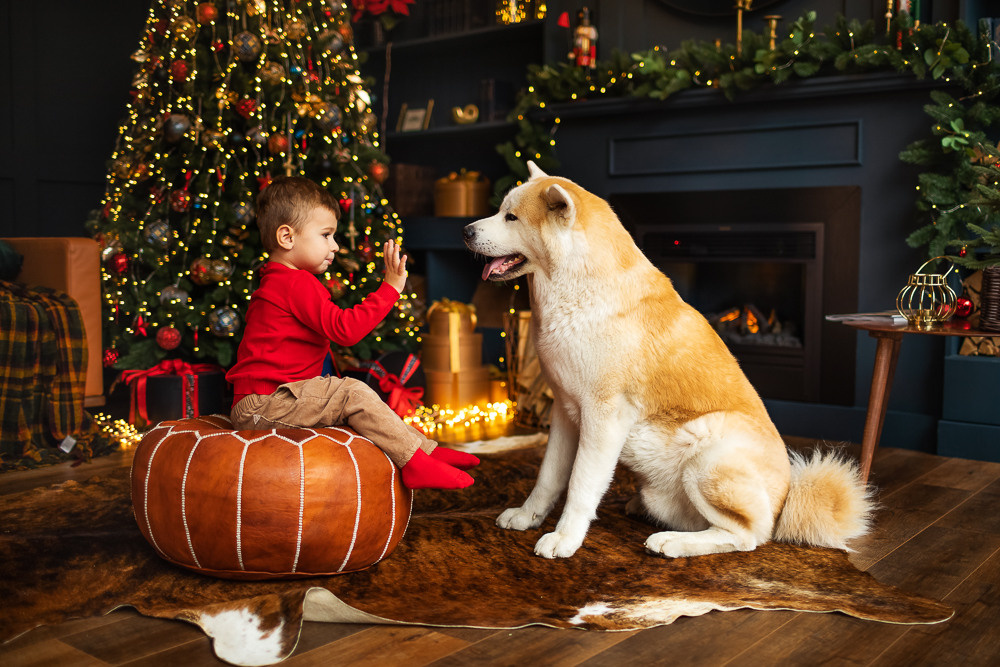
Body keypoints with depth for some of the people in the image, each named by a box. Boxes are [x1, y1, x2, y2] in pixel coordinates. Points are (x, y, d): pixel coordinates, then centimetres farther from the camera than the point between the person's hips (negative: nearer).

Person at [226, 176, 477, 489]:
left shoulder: (276, 283, 21)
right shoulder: (297, 284, -15)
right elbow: (344, 328, -22)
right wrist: (390, 288, -20)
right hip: (259, 408, -11)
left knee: (355, 397, 9)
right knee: (353, 393, -22)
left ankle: (425, 448, 5)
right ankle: (415, 464, -22)